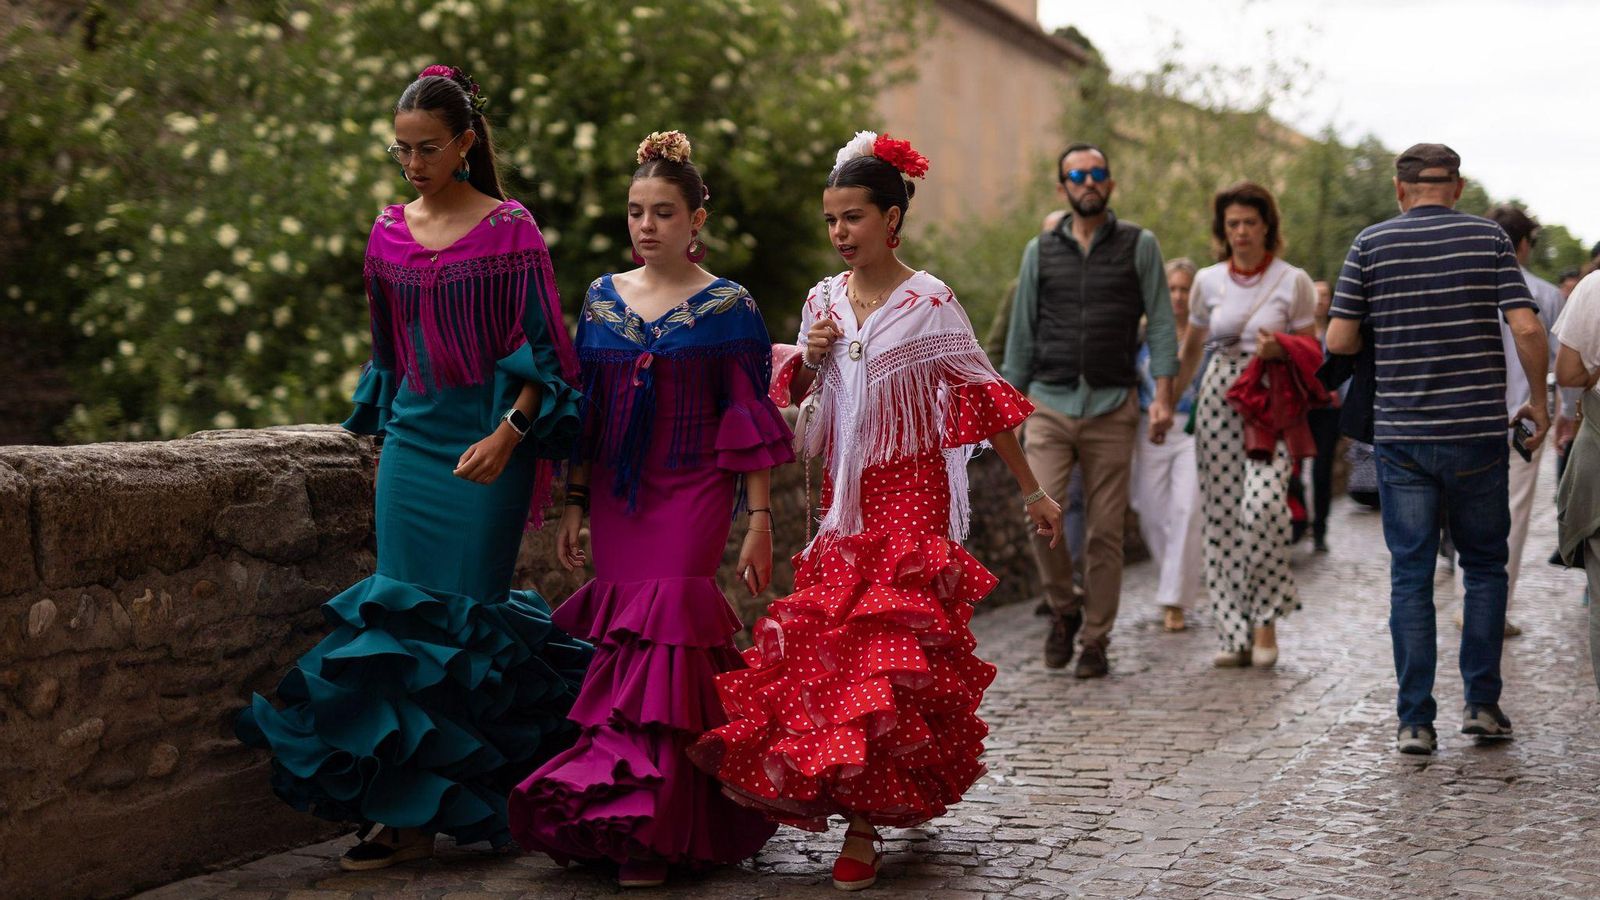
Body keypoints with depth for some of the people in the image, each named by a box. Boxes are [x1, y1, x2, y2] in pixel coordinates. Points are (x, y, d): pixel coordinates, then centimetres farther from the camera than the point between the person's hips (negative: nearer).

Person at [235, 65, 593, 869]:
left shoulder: (508, 230, -5)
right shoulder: (389, 233, 10)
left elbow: (542, 352, -7)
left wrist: (507, 434, -18)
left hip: (486, 442, -5)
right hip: (411, 439, 5)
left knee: (460, 613, -4)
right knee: (405, 611, 1)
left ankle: (431, 801, 9)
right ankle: (408, 813, 3)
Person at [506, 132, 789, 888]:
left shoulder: (727, 307, -2)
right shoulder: (603, 298, 9)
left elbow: (750, 423, -4)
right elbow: (587, 413, 13)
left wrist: (759, 520, -8)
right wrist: (574, 505, 11)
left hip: (691, 498, -4)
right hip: (617, 498, 4)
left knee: (664, 636, -10)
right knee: (622, 639, 4)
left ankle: (652, 831, -5)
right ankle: (615, 819, 15)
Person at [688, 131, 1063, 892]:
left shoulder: (929, 303, -8)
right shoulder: (824, 299, 7)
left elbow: (984, 399, -5)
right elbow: (791, 395, 16)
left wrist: (1032, 492, -5)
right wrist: (810, 356, -6)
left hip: (910, 494, -5)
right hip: (844, 495, 5)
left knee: (890, 650, -9)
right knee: (823, 641, 2)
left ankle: (865, 826, -6)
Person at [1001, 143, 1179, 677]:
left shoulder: (1138, 246, 5)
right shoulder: (1041, 251, 10)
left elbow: (1160, 323, 2)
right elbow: (1022, 333, 14)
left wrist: (1163, 397, -9)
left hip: (1112, 406, -1)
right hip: (1050, 402, 1)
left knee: (1106, 529, 0)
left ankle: (1095, 640, 10)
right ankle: (1063, 608, 7)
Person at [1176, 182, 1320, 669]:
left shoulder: (1293, 281, 1)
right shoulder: (1208, 281, 9)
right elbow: (1191, 346, 21)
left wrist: (1281, 350, -13)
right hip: (1219, 400, 3)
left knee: (1263, 504, -23)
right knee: (1222, 514, -1)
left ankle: (1265, 619, -5)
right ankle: (1236, 634, 7)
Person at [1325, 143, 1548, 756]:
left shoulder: (1371, 245, 1)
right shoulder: (1489, 238, 0)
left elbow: (1338, 340, -3)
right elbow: (1527, 327, -9)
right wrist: (1538, 400, 5)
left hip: (1402, 435, 0)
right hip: (1479, 430, 0)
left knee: (1410, 576, 4)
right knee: (1485, 566, 16)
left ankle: (1415, 722, 2)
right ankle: (1481, 703, 14)